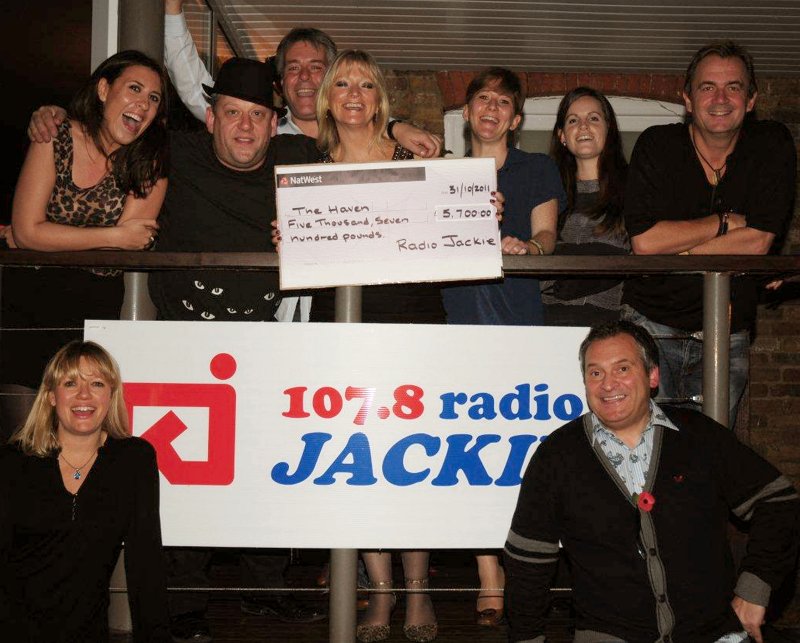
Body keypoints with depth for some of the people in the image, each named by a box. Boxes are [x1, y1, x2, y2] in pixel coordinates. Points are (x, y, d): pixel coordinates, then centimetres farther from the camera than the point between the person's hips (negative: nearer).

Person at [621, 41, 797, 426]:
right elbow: (644, 240, -17)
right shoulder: (657, 145, -5)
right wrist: (726, 221, -12)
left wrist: (675, 249, -12)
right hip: (652, 327, -1)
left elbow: (758, 242, -12)